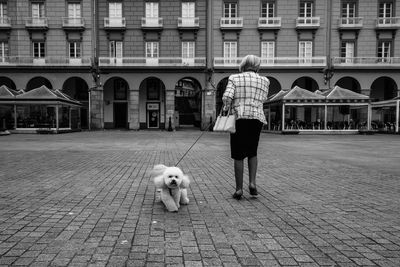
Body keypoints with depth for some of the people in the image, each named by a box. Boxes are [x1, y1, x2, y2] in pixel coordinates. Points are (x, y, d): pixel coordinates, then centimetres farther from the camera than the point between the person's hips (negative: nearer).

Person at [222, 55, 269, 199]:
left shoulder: (234, 78, 4)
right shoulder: (264, 81, 12)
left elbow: (227, 97, -10)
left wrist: (226, 108, 9)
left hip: (239, 118, -2)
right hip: (257, 118, 2)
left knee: (238, 155, 6)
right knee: (252, 152, 19)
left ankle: (239, 189, 6)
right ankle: (252, 182, 4)